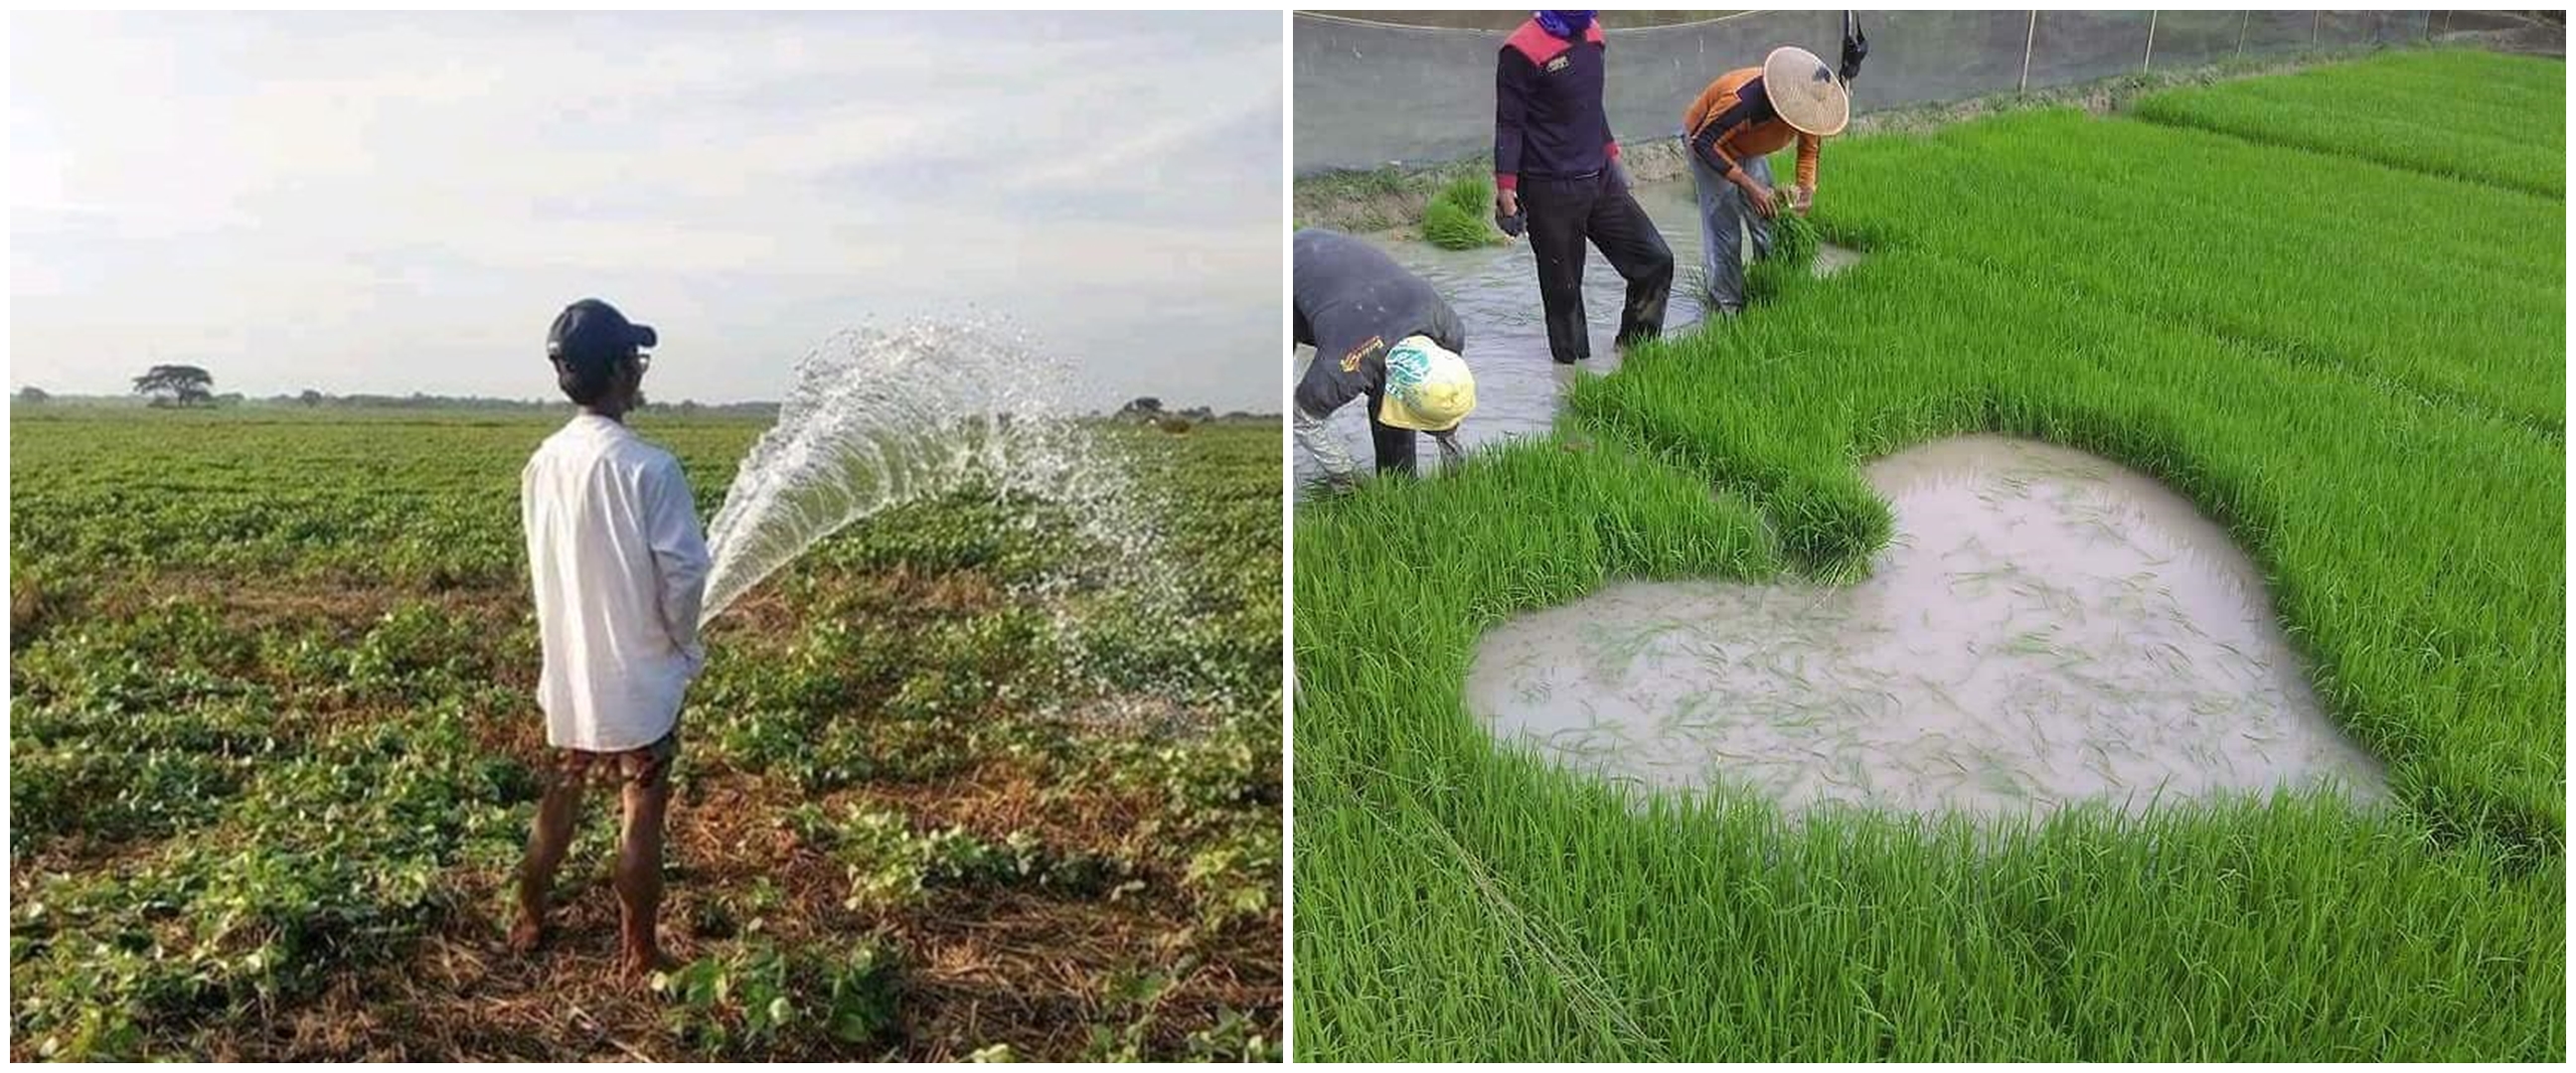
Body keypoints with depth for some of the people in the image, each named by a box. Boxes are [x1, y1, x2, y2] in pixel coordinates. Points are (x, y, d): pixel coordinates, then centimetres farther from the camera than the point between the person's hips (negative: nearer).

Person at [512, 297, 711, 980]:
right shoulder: (649, 467, -21)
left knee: (560, 797, 22)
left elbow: (542, 564, 9)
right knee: (642, 815, 5)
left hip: (569, 671, 6)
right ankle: (639, 957, 13)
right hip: (638, 677, -6)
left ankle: (529, 922, 36)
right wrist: (682, 647, -2)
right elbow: (683, 574, -20)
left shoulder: (543, 463, -1)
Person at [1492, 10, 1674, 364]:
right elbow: (1508, 124, -13)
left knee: (1656, 260, 5)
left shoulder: (1592, 35, 9)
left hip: (1600, 180, 7)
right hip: (1551, 192, -7)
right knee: (1564, 290, 2)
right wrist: (1506, 190, -16)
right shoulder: (1522, 51, -14)